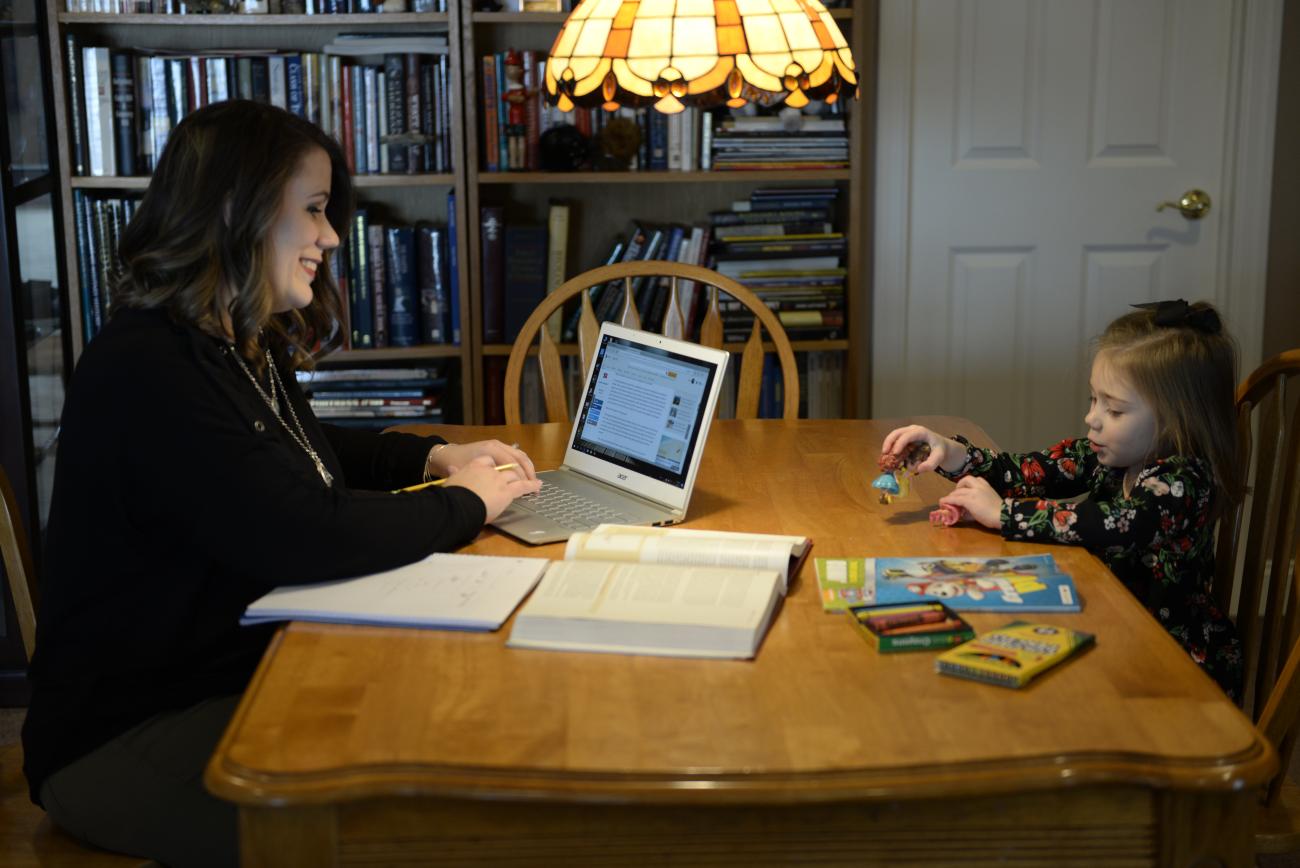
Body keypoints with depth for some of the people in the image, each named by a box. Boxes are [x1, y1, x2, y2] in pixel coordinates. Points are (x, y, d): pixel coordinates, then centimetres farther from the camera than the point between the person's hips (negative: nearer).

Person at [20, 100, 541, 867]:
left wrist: (439, 456, 9)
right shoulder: (146, 372, -24)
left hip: (253, 674, 9)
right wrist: (468, 502, -15)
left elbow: (306, 452, 28)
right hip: (130, 740, -9)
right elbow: (307, 538, -31)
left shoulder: (244, 348, 9)